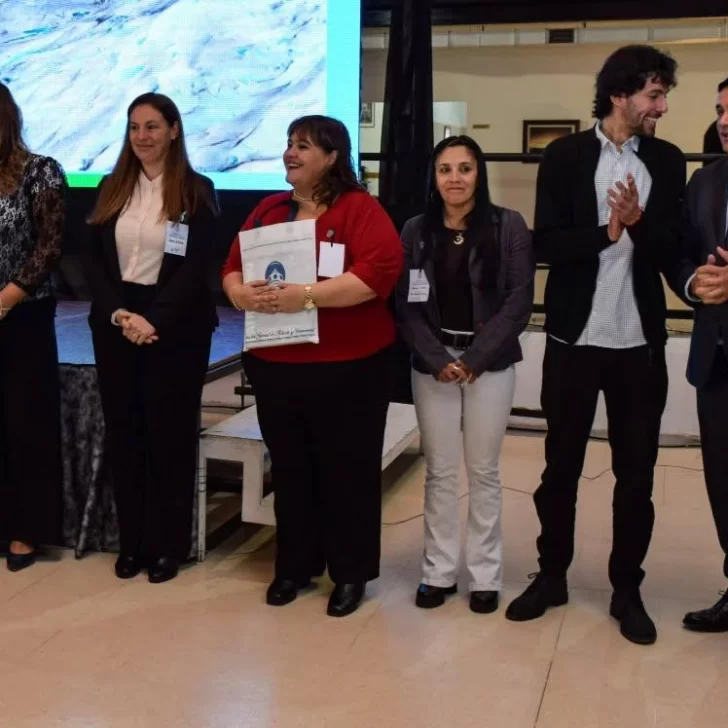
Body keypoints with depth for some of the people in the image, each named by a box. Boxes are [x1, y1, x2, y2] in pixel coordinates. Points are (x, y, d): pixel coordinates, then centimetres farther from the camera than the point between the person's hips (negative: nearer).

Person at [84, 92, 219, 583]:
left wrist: (153, 321, -17)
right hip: (115, 326, 4)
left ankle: (170, 545, 15)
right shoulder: (112, 188, 10)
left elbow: (197, 268, -9)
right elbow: (94, 260, 5)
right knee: (123, 434, 8)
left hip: (176, 330, -4)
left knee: (170, 436, 3)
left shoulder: (197, 191, -2)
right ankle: (132, 541, 20)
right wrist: (118, 314, -11)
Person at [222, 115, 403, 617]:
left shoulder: (360, 207, -7)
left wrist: (306, 295, -25)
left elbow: (382, 269, -20)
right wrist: (242, 293, -12)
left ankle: (351, 573, 20)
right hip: (274, 366, 6)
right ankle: (295, 566, 29)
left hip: (347, 367, -5)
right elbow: (232, 266, 12)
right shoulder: (268, 210, 12)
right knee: (290, 469, 14)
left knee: (346, 470, 6)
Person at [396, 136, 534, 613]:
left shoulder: (509, 227, -2)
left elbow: (519, 302, -6)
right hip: (431, 365, 2)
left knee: (483, 471, 5)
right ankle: (439, 571, 18)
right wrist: (438, 360, -10)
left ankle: (485, 576, 16)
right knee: (440, 471, 7)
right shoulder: (416, 231, 5)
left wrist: (475, 359, -12)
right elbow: (406, 306, 1)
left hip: (490, 363, -2)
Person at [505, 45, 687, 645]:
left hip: (641, 343, 2)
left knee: (637, 473, 9)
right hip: (574, 338, -2)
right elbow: (547, 244, -10)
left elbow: (672, 255, -1)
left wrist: (639, 223, -19)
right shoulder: (565, 156, -1)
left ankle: (627, 589, 24)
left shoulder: (668, 162, 6)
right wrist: (607, 232, -20)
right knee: (561, 466, 10)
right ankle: (552, 576, 27)